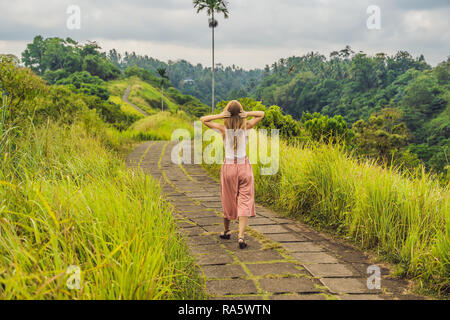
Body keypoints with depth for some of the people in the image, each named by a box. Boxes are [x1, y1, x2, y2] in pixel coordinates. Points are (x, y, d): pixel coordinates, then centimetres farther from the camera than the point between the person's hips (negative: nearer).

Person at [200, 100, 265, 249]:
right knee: (244, 202, 0)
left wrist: (220, 115, -10)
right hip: (244, 166, 0)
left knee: (228, 200, 17)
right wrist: (247, 114, -6)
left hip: (228, 167, 1)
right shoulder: (246, 126, -5)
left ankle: (226, 231, 34)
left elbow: (203, 119, 3)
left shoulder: (223, 128, -7)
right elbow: (262, 114, 10)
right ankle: (241, 236, -12)